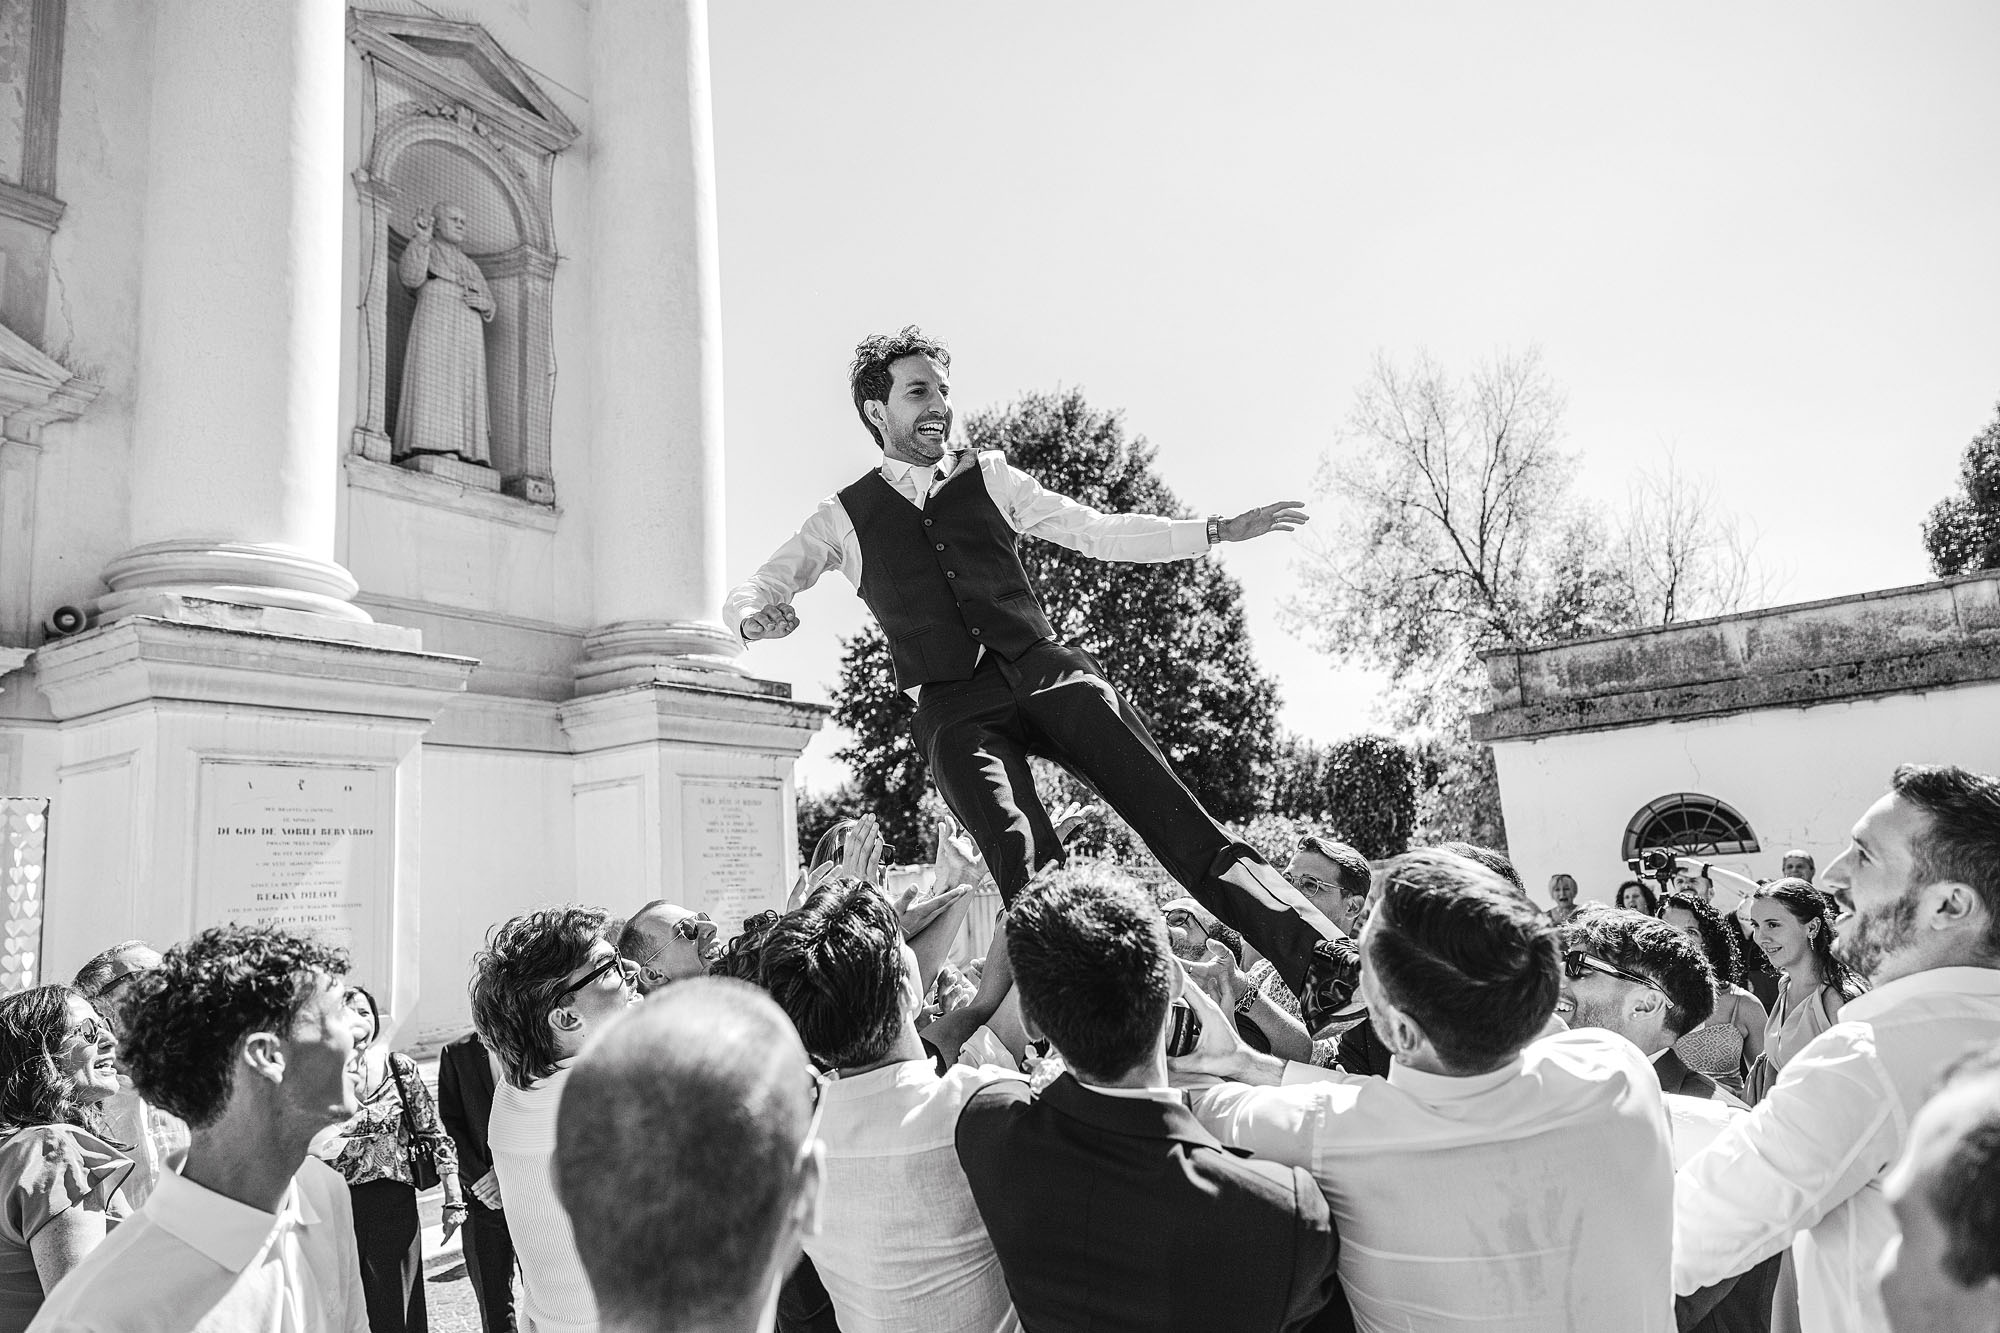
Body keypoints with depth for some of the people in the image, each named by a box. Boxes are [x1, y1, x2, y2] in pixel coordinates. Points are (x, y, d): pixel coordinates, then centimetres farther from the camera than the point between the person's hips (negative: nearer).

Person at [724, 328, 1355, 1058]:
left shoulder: (988, 478, 18)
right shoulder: (845, 518, 13)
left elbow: (1098, 532, 21)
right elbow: (747, 594, 16)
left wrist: (1219, 530, 14)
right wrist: (758, 616, -10)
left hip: (1046, 669, 1)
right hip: (955, 704, -1)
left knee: (1172, 811, -14)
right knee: (1025, 861, -27)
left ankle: (1320, 959, -18)